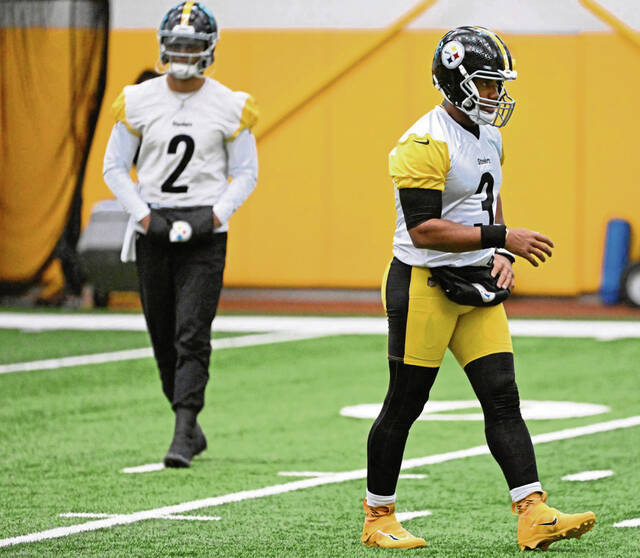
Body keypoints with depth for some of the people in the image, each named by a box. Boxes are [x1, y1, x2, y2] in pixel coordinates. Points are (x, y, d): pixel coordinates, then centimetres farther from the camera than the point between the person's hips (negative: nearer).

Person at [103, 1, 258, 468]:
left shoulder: (230, 107, -1)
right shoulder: (138, 101, 2)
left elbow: (245, 173, 4)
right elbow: (115, 167, 7)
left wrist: (215, 216, -10)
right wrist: (143, 215, -6)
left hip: (205, 232, -3)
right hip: (153, 230, 3)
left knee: (192, 336, -12)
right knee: (163, 337, 8)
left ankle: (182, 437, -15)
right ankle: (191, 424, 24)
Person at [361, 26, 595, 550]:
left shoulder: (490, 138, 11)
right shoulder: (426, 144, -18)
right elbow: (423, 230, -23)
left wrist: (502, 256, 8)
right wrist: (503, 238, -23)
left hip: (477, 289, 8)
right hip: (424, 286, -8)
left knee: (503, 398, -2)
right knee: (404, 404, 2)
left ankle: (534, 517, -7)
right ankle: (378, 519, 16)